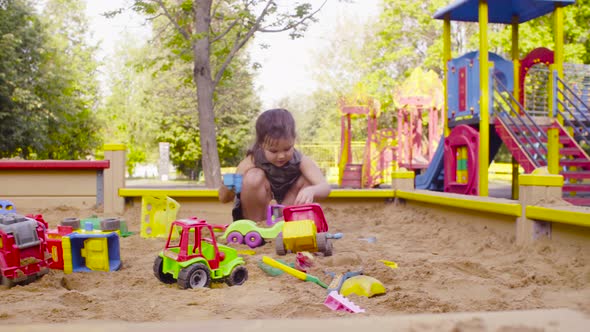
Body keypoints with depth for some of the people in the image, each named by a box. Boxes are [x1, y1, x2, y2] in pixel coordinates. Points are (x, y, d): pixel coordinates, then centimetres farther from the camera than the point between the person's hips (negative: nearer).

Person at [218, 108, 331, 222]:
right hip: (257, 216, -2)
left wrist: (311, 191, -54)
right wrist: (227, 188, -43)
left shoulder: (301, 161, -19)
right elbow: (224, 199, -19)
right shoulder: (251, 162, -22)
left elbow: (325, 187, -31)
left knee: (309, 180, -19)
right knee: (254, 177, -29)